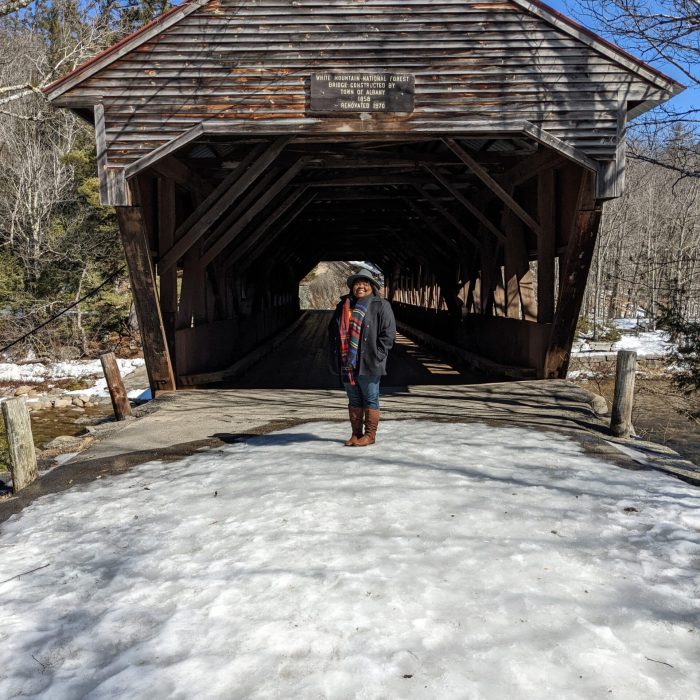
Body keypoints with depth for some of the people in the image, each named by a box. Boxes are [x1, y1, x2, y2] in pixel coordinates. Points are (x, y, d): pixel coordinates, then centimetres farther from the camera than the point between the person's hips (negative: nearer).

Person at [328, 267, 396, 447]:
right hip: (346, 363, 6)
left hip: (368, 363, -5)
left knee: (370, 399, 3)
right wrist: (336, 353, 8)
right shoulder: (343, 305, 13)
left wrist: (377, 355, -15)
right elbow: (333, 329, 19)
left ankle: (370, 435, 13)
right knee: (354, 399, 13)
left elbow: (388, 332, -9)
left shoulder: (380, 306, -4)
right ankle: (356, 433, 23)